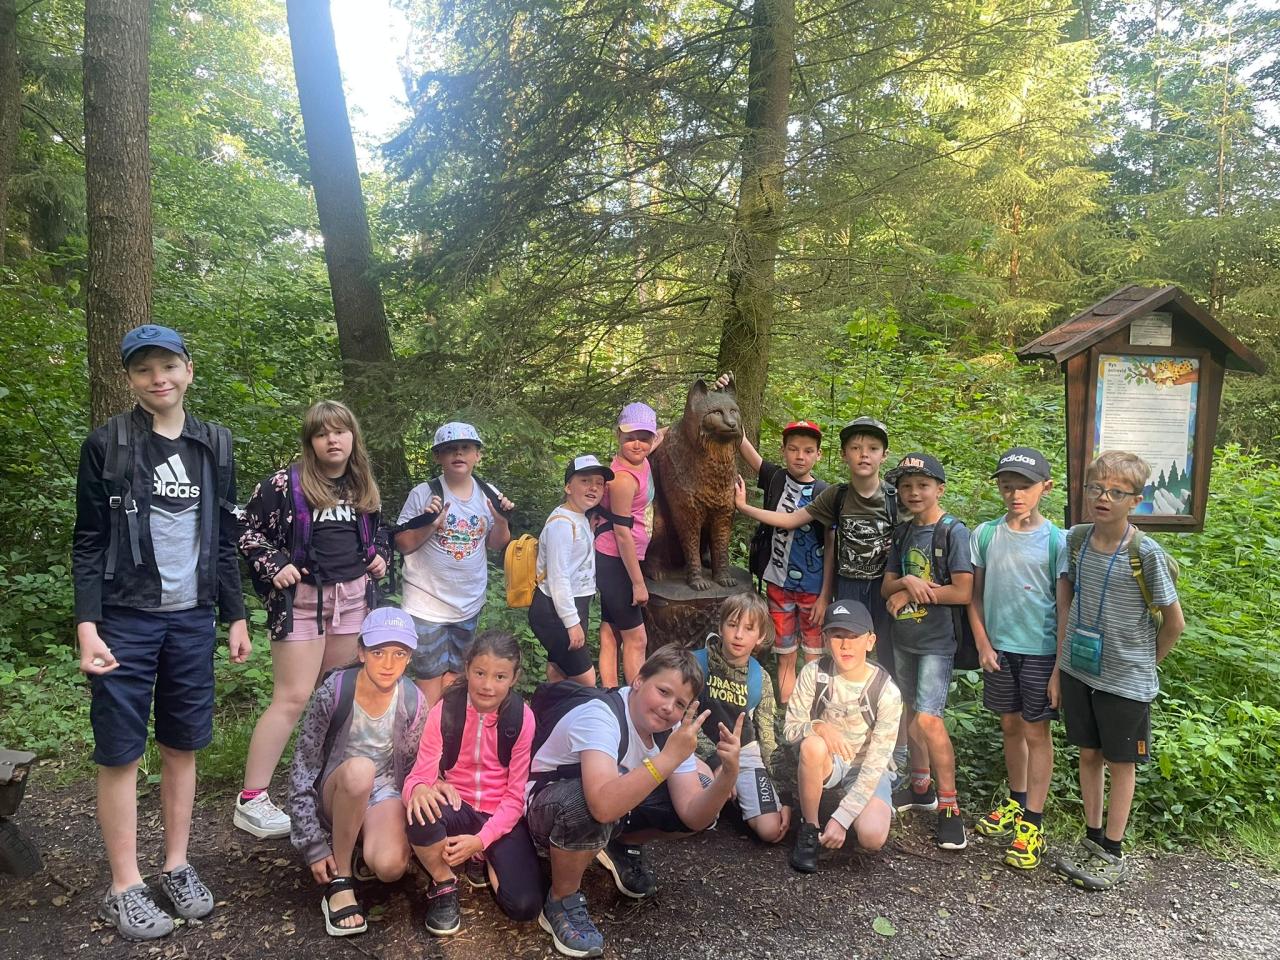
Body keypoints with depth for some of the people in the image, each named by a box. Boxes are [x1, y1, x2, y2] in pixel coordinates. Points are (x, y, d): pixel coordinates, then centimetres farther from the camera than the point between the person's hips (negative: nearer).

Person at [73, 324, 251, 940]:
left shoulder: (214, 445, 8)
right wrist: (86, 625, -12)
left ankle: (177, 866, 24)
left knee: (183, 746, 10)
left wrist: (235, 617, 9)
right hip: (125, 619, -3)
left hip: (192, 618, 3)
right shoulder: (106, 445, -2)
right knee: (120, 752, 3)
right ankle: (124, 888, 14)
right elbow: (88, 542, -3)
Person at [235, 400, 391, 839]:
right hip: (302, 599, -6)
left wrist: (380, 556, 6)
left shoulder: (364, 488, 9)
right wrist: (274, 568, -14)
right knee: (293, 699, -7)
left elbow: (376, 535, 25)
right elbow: (247, 531, -3)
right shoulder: (285, 484, -9)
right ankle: (250, 801, 1)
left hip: (353, 598, 6)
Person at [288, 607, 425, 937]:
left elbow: (411, 767, 3)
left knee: (390, 867, -31)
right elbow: (302, 770, -14)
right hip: (335, 794, -1)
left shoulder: (413, 702, -11)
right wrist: (313, 845, -16)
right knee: (359, 768, -38)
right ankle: (339, 880, -18)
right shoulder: (334, 691, -19)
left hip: (385, 795, 2)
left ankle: (362, 841, 7)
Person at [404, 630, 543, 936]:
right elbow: (420, 775, -14)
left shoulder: (523, 719, -12)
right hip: (456, 807, 0)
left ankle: (484, 858, 13)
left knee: (524, 906, -20)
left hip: (502, 816, 0)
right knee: (422, 817, -36)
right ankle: (443, 885, -4)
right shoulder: (444, 711, -11)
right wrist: (419, 790, -39)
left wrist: (480, 840, -23)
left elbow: (516, 796, -10)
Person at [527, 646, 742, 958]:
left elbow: (693, 815, -16)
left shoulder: (672, 728, -11)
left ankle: (623, 847, 15)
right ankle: (561, 903, -12)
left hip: (619, 803, 7)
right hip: (548, 808, -6)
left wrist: (729, 773, -33)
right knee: (585, 805, -42)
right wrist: (670, 757, -51)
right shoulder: (599, 715, -33)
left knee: (705, 794, -10)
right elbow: (603, 805, -50)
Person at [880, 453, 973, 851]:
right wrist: (907, 582, -16)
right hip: (903, 638, 7)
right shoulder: (902, 533, 8)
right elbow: (887, 587, 6)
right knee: (910, 712, 15)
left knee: (928, 718, -14)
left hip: (936, 641, -7)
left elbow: (963, 592, -19)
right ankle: (921, 786, 32)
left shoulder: (954, 531, -12)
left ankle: (949, 806, -3)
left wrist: (910, 595, -12)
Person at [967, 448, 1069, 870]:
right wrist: (983, 644, 0)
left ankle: (1032, 822, 12)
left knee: (1036, 731, 4)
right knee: (1011, 726, 16)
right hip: (999, 648, 3)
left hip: (1041, 651, -3)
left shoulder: (1056, 541, -9)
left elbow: (1065, 607, -7)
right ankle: (1016, 802, 34)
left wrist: (1061, 666, -9)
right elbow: (975, 595, 6)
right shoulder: (985, 535, 0)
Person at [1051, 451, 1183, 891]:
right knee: (1089, 755, 16)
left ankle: (1113, 853, 25)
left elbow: (1173, 621, -7)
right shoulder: (1077, 538, -3)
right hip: (1079, 670, 4)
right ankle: (1092, 840, 32)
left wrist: (1147, 661, 4)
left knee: (1120, 763, 10)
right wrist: (1058, 668, 6)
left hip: (1126, 678, -4)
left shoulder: (1145, 554, -18)